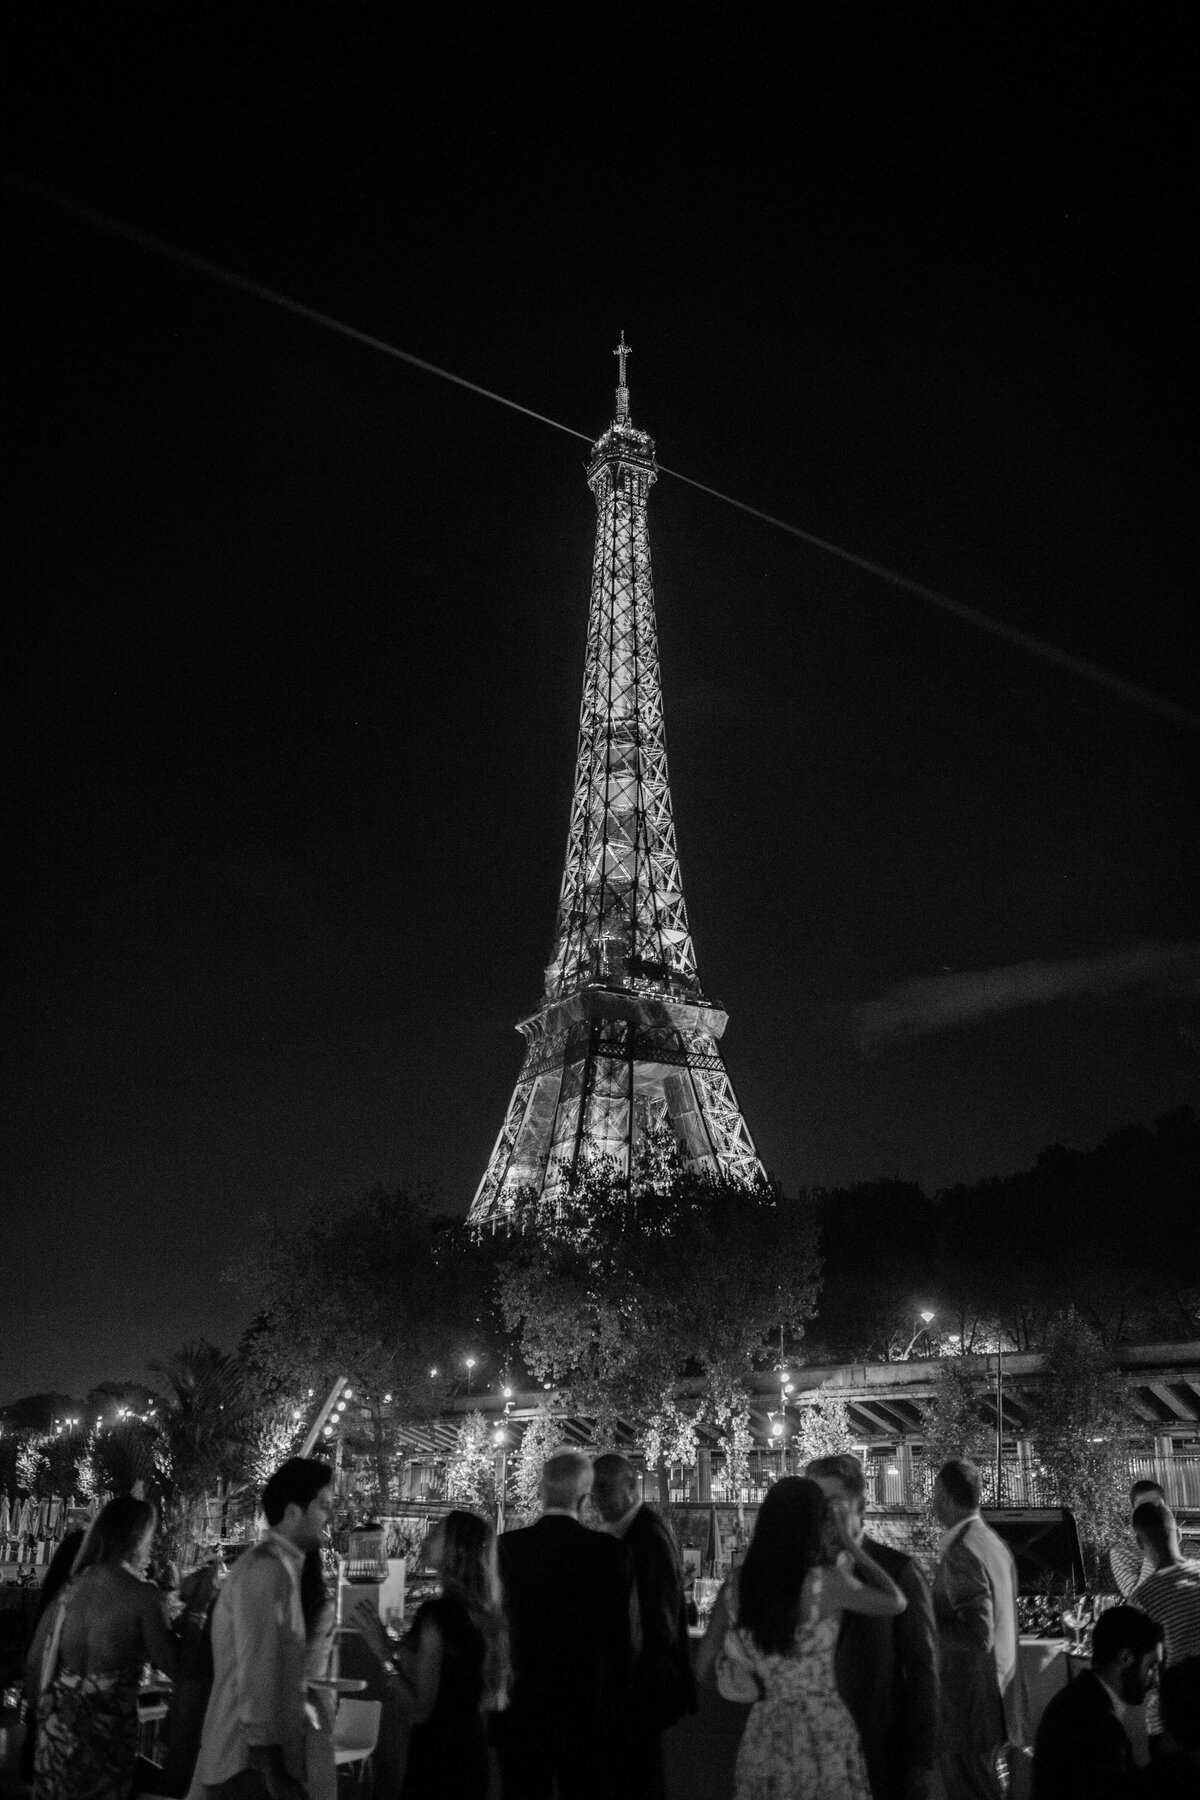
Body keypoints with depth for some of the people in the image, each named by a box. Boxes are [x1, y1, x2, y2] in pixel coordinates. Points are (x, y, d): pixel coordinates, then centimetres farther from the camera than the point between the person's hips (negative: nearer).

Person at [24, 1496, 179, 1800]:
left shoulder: (68, 1590, 0)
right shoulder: (143, 1595, -14)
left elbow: (34, 1667, 6)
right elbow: (171, 1664, -8)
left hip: (58, 1729, 5)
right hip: (109, 1731, -4)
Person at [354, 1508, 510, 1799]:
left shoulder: (438, 1613, -19)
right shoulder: (486, 1612, 4)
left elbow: (417, 1711, -18)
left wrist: (385, 1653, -15)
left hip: (437, 1756, -8)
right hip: (472, 1750, 8)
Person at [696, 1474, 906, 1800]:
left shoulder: (735, 1586, -3)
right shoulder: (828, 1584, -15)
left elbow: (703, 1669, 5)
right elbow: (897, 1603, 3)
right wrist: (850, 1544, 8)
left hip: (762, 1738, 4)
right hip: (821, 1735, -4)